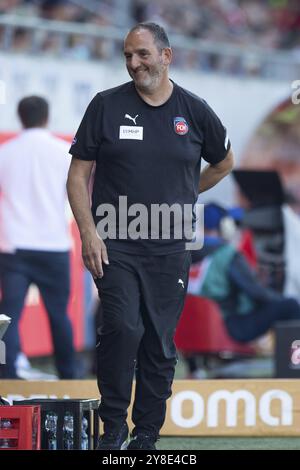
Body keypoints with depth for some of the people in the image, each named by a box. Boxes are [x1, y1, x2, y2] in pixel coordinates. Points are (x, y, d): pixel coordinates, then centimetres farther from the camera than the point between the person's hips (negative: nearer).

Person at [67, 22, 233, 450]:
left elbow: (223, 163, 23)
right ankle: (114, 427, -5)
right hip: (116, 245, -2)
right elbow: (78, 174, 2)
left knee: (161, 344, 5)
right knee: (122, 329, -18)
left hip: (170, 249, 2)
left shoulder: (193, 110, 5)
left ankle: (147, 435, 15)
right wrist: (88, 231, -8)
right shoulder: (107, 106, 1)